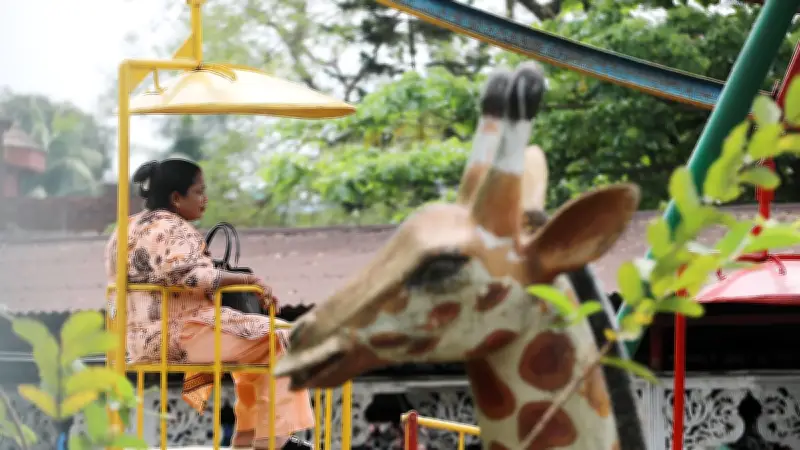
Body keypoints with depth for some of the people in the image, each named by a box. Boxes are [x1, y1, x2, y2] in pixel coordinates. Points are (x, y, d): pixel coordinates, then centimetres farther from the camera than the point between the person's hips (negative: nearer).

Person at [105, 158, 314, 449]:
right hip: (176, 335, -10)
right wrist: (248, 280, -24)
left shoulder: (131, 227, 17)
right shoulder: (172, 229, -14)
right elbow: (188, 273, -31)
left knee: (253, 340, 24)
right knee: (274, 342, -3)